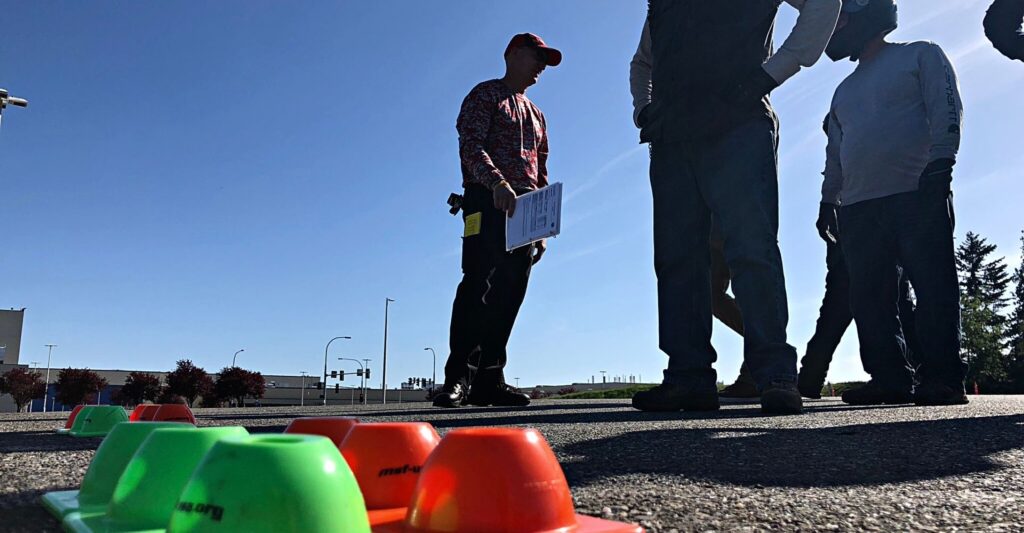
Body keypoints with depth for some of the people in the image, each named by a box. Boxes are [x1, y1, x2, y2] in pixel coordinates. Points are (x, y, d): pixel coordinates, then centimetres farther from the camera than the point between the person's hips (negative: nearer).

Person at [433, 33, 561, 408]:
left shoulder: (536, 115, 29)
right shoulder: (485, 95, 8)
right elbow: (471, 146, -9)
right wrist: (497, 182, -27)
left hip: (525, 210, 7)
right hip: (487, 201, -7)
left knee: (509, 292, -1)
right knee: (478, 284, -16)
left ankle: (488, 380, 1)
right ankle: (458, 377, -16)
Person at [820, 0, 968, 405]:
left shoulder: (920, 55, 11)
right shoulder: (845, 90, 28)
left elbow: (946, 108, -2)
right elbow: (835, 151, 26)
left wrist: (940, 161, -15)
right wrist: (828, 199, 16)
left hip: (918, 195, -6)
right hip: (858, 207, 6)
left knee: (934, 288, -8)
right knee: (869, 298, -1)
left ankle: (943, 378, -6)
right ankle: (890, 379, 4)